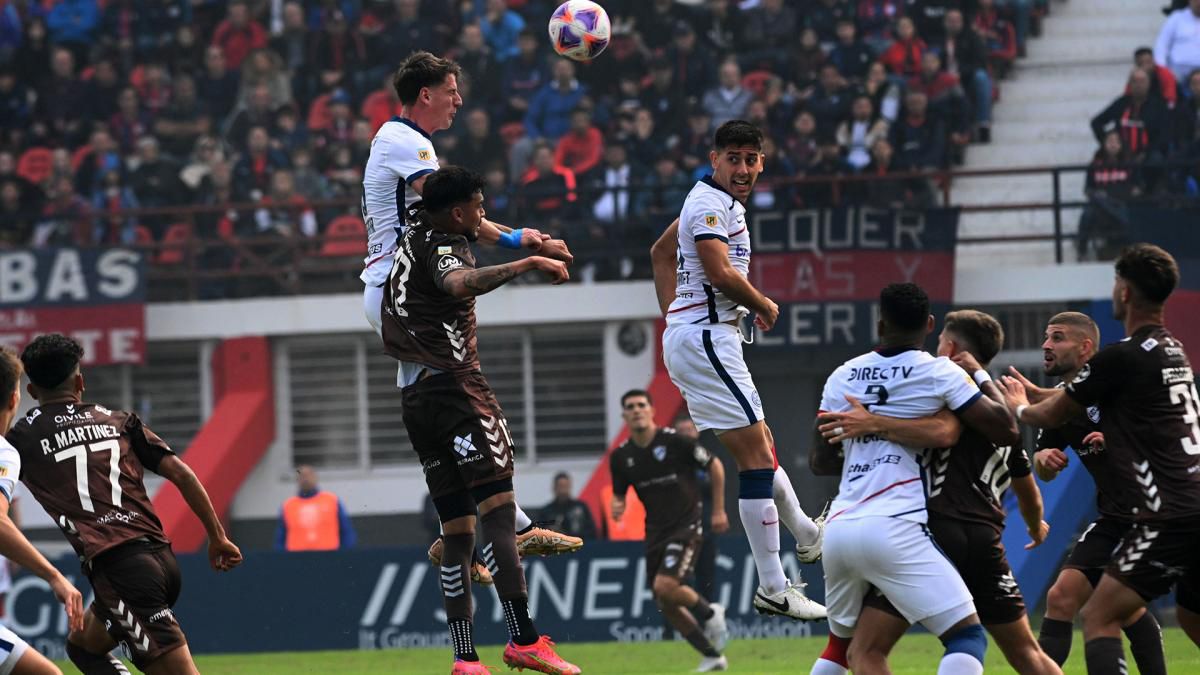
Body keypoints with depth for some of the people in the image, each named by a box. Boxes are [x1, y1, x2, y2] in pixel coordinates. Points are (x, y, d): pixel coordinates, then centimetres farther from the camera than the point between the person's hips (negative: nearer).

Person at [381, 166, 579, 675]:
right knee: (497, 509, -15)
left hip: (415, 398, 9)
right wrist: (527, 265, -32)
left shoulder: (413, 237, 18)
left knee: (457, 532, 8)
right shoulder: (444, 248, -8)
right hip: (455, 385, -9)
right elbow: (458, 284, -33)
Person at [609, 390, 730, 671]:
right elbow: (619, 494, 15)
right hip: (655, 531, 6)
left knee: (666, 586, -25)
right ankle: (712, 657, 17)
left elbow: (715, 466, 0)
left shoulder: (675, 441, -12)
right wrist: (617, 507, -10)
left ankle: (709, 613, 5)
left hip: (686, 526, -6)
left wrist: (718, 510, 1)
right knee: (666, 605, 3)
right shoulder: (621, 456, 2)